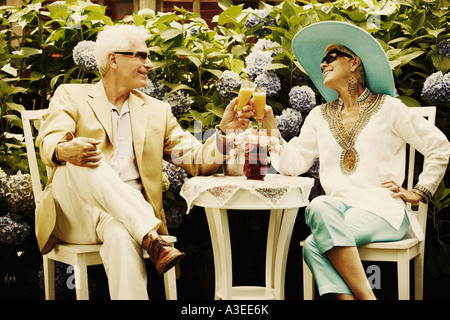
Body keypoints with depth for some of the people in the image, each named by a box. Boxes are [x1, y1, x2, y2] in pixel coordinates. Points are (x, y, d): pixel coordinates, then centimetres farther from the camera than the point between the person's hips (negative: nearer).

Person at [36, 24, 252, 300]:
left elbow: (196, 160, 12)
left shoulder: (157, 111, 22)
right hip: (73, 213, -1)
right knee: (86, 162, -33)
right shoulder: (71, 96, 13)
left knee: (121, 235, -36)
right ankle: (151, 239, -38)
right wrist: (66, 151, -32)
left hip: (129, 214, 1)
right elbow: (49, 145, -6)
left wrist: (224, 132, -8)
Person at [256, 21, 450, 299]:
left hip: (381, 211, -4)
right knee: (319, 206, -36)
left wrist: (418, 193, 5)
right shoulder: (320, 116, 19)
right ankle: (365, 297, -36)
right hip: (337, 209, 4)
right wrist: (271, 127, 1)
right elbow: (292, 164, 9)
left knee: (314, 246, -32)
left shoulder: (387, 108, 8)